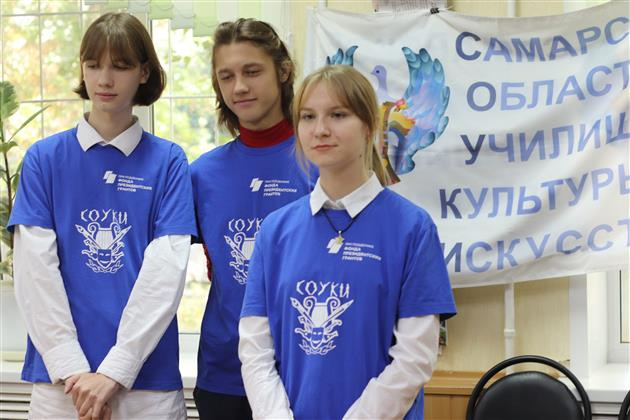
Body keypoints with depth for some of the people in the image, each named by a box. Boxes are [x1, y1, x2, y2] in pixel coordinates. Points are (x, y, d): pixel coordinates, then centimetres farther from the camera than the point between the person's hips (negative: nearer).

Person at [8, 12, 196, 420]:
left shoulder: (168, 161, 2)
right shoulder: (44, 158, 4)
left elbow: (165, 271, -6)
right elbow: (35, 268, -3)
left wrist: (115, 370, -14)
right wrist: (72, 369, -12)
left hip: (147, 375, -1)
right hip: (60, 380, 1)